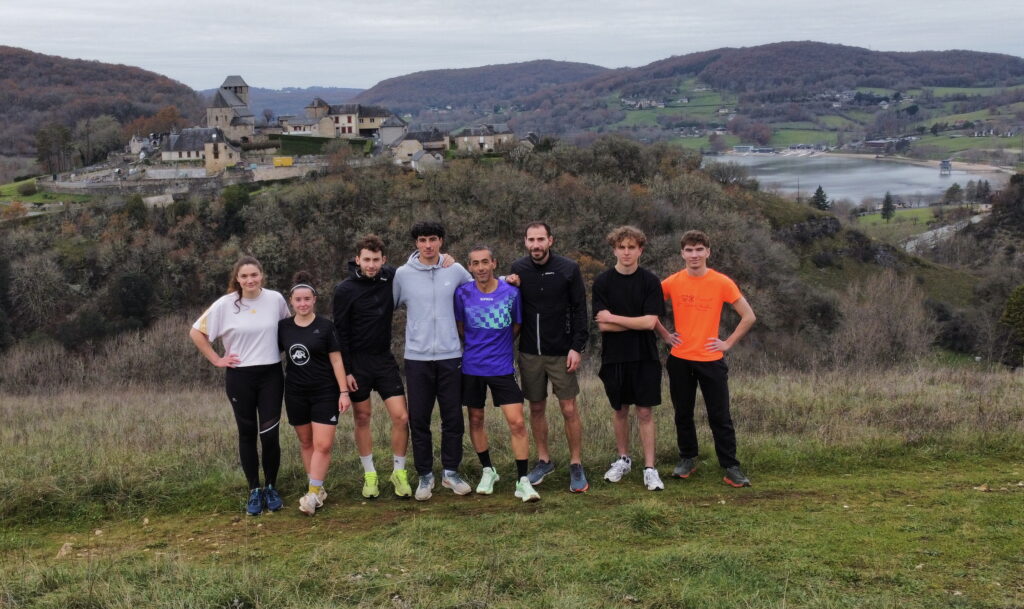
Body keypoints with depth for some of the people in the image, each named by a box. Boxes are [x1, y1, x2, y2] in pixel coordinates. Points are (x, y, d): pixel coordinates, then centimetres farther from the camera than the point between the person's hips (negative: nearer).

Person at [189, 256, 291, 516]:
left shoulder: (276, 299, -2)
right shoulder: (225, 304, -7)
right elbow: (196, 332, 1)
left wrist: (281, 349, 7)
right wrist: (216, 359, -3)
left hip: (271, 375, 1)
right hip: (239, 377, 0)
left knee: (270, 434, -3)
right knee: (248, 434, 8)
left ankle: (271, 488, 15)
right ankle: (255, 491, 19)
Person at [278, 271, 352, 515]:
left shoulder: (325, 326, -6)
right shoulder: (283, 327, 2)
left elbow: (336, 360, -4)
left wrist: (344, 392, -8)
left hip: (325, 393, -3)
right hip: (296, 393, 3)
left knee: (323, 444, -9)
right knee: (306, 443, 10)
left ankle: (313, 493, -3)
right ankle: (317, 488, 21)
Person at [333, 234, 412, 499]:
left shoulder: (390, 278, -2)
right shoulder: (345, 290, -10)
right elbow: (340, 332, -7)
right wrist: (346, 370, -10)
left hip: (384, 360, 2)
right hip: (357, 362, -2)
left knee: (401, 417, -4)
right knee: (362, 418, 7)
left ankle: (399, 472, 13)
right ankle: (369, 474, 21)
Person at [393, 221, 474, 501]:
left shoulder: (456, 270, 3)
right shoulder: (402, 274, -1)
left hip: (450, 355, 1)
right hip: (417, 357, -1)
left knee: (453, 418, 7)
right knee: (419, 420, 4)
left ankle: (451, 472, 22)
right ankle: (425, 475, 17)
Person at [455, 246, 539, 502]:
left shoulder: (511, 292, -6)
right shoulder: (463, 293, -4)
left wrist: (499, 346, 10)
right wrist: (477, 346, 9)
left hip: (503, 367, -1)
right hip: (472, 367, 1)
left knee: (517, 423, -8)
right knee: (476, 419, 11)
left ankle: (522, 480, 2)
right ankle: (488, 471, 31)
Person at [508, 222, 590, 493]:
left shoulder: (568, 269, -6)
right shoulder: (518, 269, 2)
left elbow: (579, 310, -4)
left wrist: (577, 347, -11)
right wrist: (510, 287, -8)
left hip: (561, 353, -3)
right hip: (530, 352, 3)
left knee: (569, 409, -1)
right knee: (536, 408, 11)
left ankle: (576, 465, 12)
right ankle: (544, 460, 26)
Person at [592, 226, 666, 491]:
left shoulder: (650, 281, -3)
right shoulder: (603, 282, -2)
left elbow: (650, 321, -12)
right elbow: (603, 325, -10)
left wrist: (614, 318, -10)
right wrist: (637, 323, -12)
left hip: (645, 357, -1)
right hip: (614, 357, 1)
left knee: (645, 411, 0)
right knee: (620, 410, 13)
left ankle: (650, 468, 6)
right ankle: (623, 459, 29)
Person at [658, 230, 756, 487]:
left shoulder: (722, 283, -7)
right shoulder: (672, 282, -1)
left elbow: (749, 316, -3)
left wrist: (728, 343, -6)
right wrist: (665, 335, 4)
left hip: (710, 359, -2)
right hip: (679, 359, 2)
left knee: (720, 416, 0)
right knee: (683, 414, 12)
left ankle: (731, 467, 9)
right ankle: (687, 459, 27)